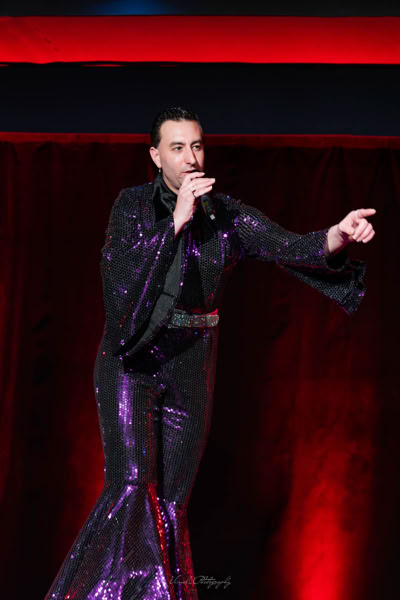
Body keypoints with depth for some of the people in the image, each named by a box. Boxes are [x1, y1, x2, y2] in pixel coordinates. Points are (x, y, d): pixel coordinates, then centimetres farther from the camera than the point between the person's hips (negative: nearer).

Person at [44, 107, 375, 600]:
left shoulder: (226, 214, -1)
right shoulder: (133, 204, -4)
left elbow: (286, 246, -16)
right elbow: (119, 270, -19)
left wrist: (336, 236, -37)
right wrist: (177, 220, -27)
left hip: (191, 371, 2)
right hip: (132, 362, -2)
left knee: (171, 502, 6)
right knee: (131, 484, -17)